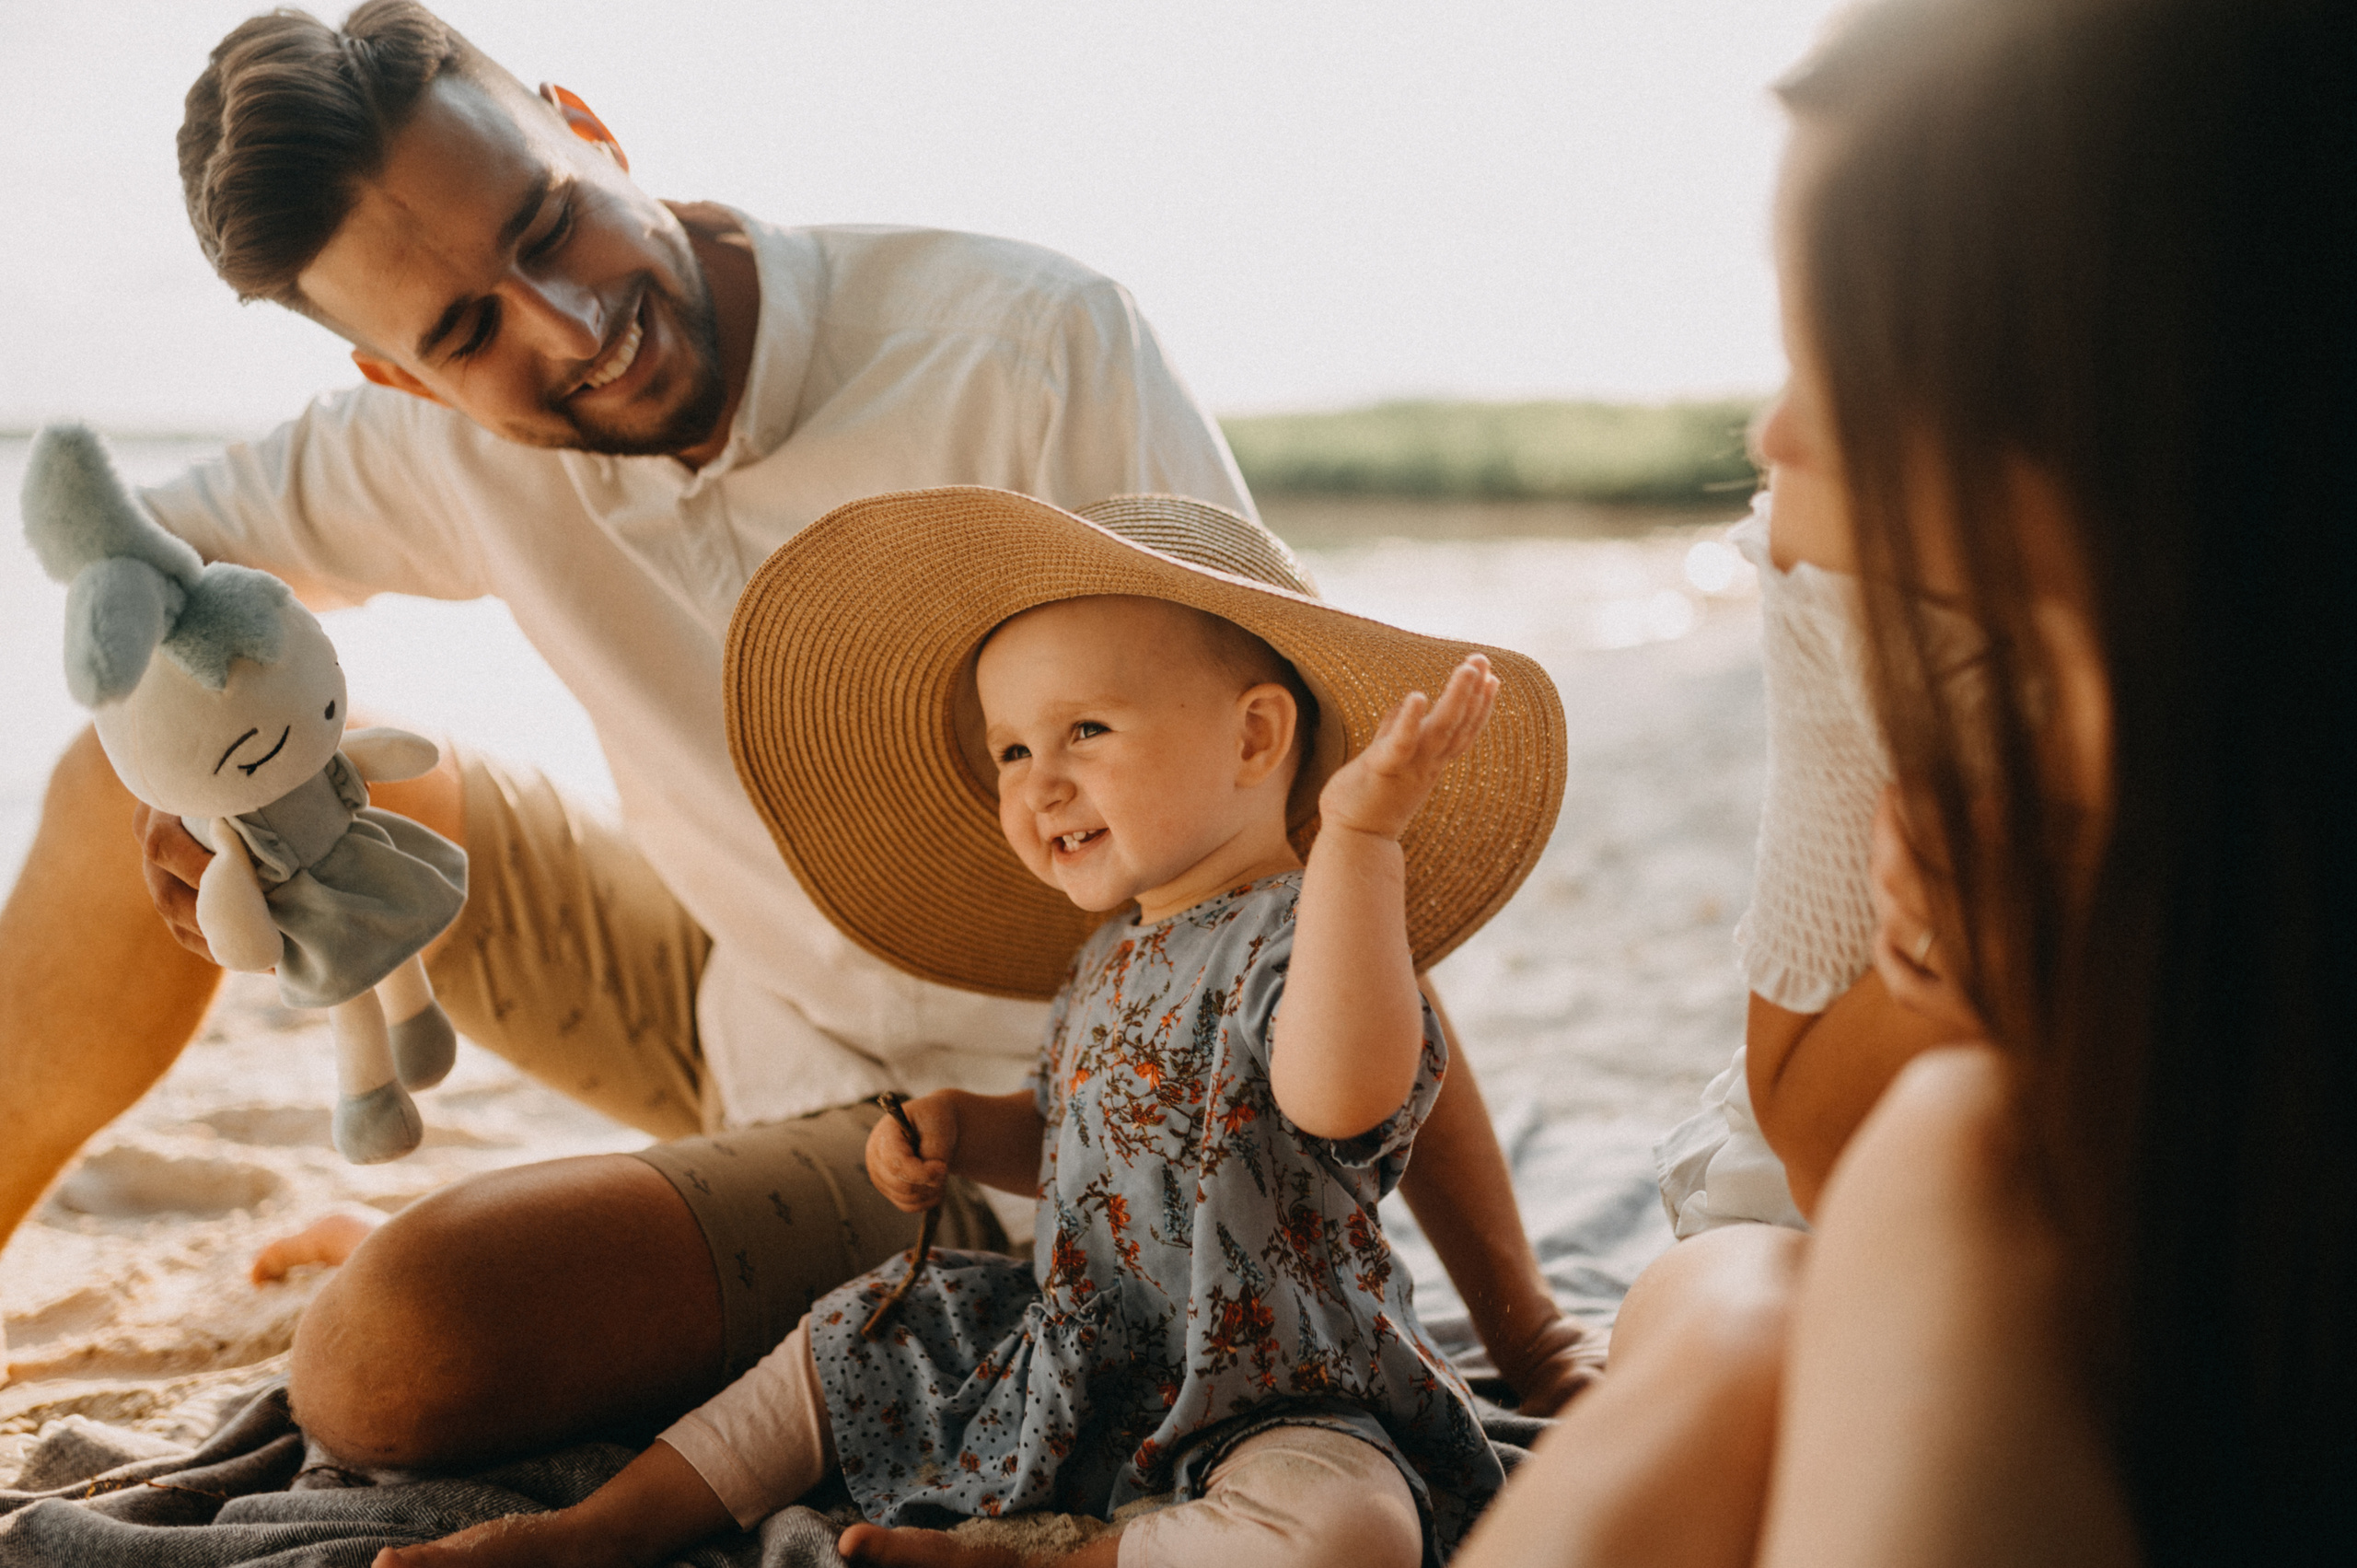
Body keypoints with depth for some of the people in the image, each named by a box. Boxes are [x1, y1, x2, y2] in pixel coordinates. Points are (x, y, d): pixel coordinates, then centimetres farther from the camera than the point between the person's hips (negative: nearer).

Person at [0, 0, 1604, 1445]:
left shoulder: (1032, 347, -25)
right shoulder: (457, 437, -9)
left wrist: (1523, 1331, -25)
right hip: (731, 1010, 6)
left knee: (394, 1346, -28)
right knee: (140, 780, 0)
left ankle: (435, 1246, 5)